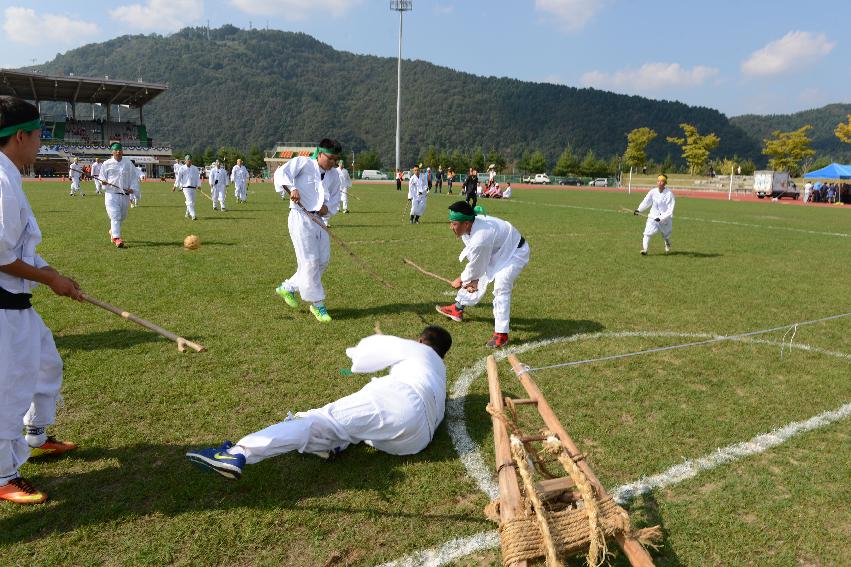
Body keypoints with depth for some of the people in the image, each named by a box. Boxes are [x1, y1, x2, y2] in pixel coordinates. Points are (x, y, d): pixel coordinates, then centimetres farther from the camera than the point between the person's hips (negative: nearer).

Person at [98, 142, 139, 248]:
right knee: (115, 216, -14)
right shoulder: (106, 164, 3)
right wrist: (103, 182, -13)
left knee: (122, 216, 16)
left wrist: (132, 188, -7)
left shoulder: (128, 163, 7)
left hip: (125, 195, 3)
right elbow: (102, 177, 10)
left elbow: (134, 177, 8)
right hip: (111, 194, -3)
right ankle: (117, 239, -18)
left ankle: (112, 231, 42)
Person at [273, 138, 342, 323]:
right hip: (300, 217, -8)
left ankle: (288, 287, 25)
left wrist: (328, 207, -1)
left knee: (323, 260, 9)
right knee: (310, 261, -7)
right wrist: (291, 188, -33)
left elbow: (335, 198, 21)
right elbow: (281, 173, -15)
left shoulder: (334, 175, 14)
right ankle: (317, 304, 2)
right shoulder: (303, 162, -5)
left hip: (318, 219, 8)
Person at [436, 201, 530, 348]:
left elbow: (476, 266, -25)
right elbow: (474, 258, -3)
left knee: (501, 288, -26)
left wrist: (461, 279, -7)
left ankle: (501, 334, -21)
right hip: (496, 251, 10)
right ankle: (457, 309, 39)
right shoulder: (469, 226, -15)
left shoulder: (481, 238, -41)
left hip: (514, 254, -10)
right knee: (475, 279, 20)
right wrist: (472, 279, -10)